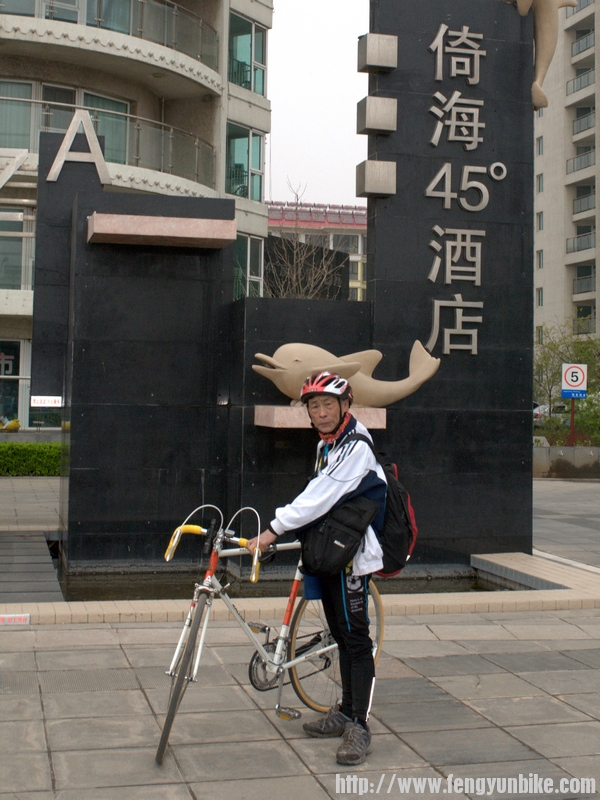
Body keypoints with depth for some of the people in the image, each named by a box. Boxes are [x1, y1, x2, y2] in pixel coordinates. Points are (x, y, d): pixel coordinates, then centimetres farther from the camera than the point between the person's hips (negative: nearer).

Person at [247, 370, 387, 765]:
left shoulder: (356, 447, -17)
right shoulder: (326, 445, 14)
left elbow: (322, 496, -23)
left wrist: (274, 530, -24)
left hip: (352, 554, -9)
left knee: (356, 639, -7)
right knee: (341, 635, 16)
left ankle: (360, 727, -2)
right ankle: (346, 711, 26)